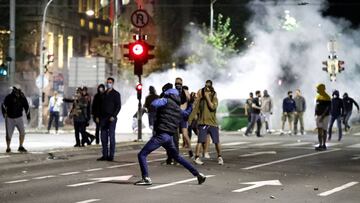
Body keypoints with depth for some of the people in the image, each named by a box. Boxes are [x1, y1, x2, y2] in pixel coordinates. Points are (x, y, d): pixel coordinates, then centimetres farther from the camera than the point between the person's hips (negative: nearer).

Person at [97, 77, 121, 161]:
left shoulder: (116, 94, 0)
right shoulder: (104, 94, 17)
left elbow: (118, 106, -7)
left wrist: (113, 116, -16)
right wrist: (98, 117, 10)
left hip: (111, 119, -6)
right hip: (103, 118, 6)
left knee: (111, 137, -5)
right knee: (103, 137, 3)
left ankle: (111, 156, -3)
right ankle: (105, 155, 8)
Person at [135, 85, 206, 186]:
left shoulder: (167, 101, -3)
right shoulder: (179, 110, 19)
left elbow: (154, 104, -18)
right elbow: (187, 112, 39)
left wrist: (160, 99, 3)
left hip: (161, 135, -8)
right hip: (170, 137, 8)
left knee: (142, 155, -4)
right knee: (177, 157, 24)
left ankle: (146, 178, -16)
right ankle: (198, 174, 21)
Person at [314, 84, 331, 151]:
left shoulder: (327, 98, -14)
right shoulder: (318, 96, 10)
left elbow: (327, 108, -19)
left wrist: (322, 117, -24)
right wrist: (315, 115, 12)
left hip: (325, 116, -6)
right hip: (318, 116, 6)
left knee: (324, 130, 0)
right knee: (319, 130, -1)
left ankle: (324, 145, 8)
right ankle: (320, 145, -2)